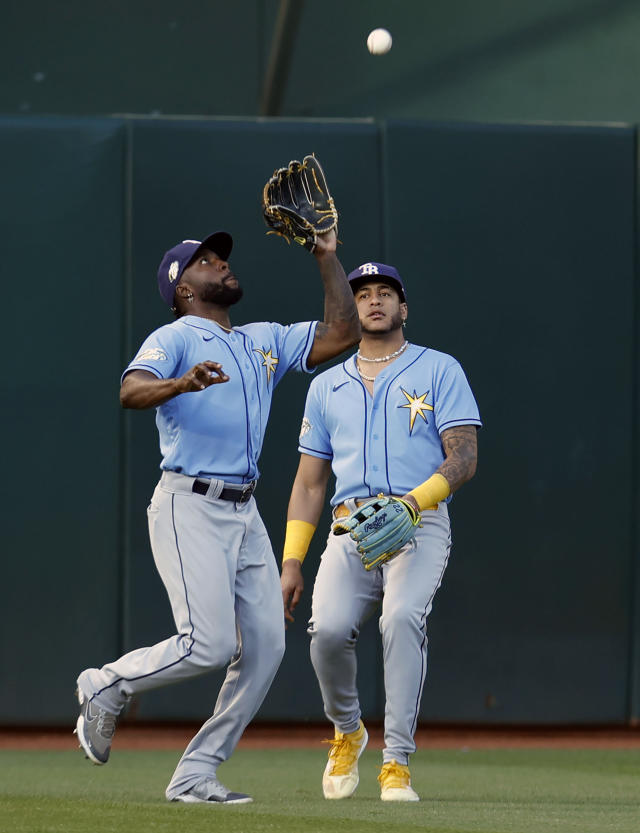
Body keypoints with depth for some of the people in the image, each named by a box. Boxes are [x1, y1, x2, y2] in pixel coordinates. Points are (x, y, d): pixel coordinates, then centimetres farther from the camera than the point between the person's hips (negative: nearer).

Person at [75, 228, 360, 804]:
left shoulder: (264, 342, 20)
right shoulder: (173, 339, -2)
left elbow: (342, 333, 17)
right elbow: (131, 391, -21)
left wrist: (327, 256, 15)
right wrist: (180, 383, -42)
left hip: (245, 513, 7)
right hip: (190, 508, -7)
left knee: (265, 646, -3)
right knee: (208, 644, -18)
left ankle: (195, 776, 3)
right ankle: (107, 685, 8)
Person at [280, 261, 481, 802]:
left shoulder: (439, 371, 10)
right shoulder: (327, 386, 22)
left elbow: (464, 458, 0)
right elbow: (309, 482, 21)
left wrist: (414, 501, -19)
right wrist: (291, 562, 11)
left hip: (420, 524, -3)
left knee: (402, 618, -30)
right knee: (328, 629, -22)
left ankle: (398, 764, -27)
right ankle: (346, 732, 8)